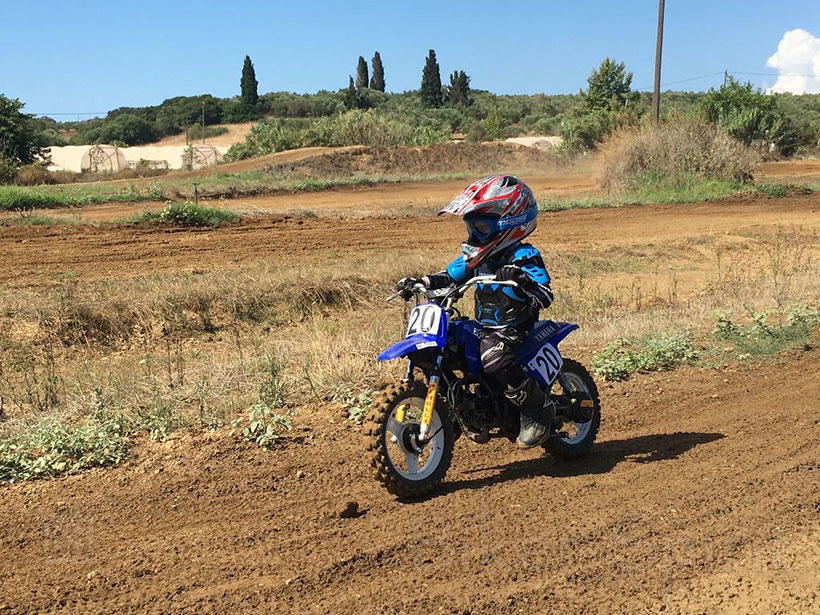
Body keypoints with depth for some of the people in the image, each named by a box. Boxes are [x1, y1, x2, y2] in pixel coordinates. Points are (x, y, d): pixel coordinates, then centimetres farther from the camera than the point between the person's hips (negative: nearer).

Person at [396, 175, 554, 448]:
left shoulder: (524, 258, -13)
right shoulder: (475, 256, 8)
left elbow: (546, 297, -22)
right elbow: (449, 276, 18)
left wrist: (520, 280, -39)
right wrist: (419, 282, 2)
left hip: (513, 328, -8)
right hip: (483, 326, 8)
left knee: (494, 361, -35)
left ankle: (538, 408, -13)